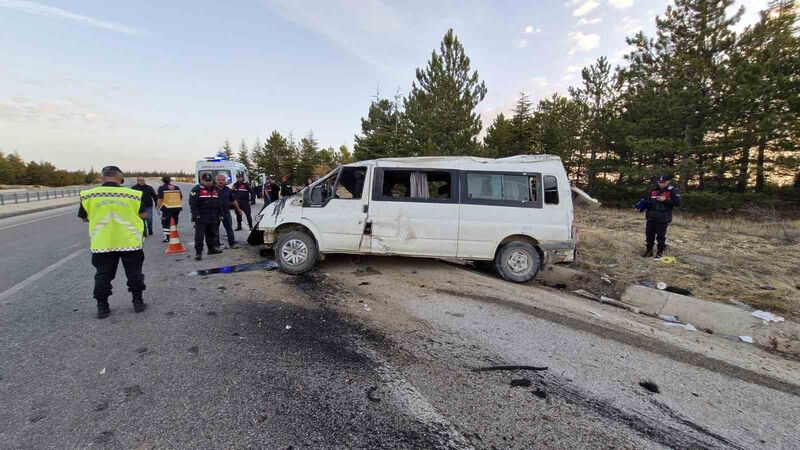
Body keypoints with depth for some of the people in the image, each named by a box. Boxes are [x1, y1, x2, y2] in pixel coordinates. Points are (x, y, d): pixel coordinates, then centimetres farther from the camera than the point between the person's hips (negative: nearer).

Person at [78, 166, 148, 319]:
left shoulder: (89, 195, -4)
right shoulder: (132, 194, -8)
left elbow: (84, 218, 7)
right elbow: (143, 215, 0)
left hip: (101, 244, 1)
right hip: (130, 242, -1)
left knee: (102, 276, 14)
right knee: (134, 273, 12)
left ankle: (102, 307, 18)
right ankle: (138, 302, 18)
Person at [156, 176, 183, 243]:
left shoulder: (161, 188, -3)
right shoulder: (176, 187, 10)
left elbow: (160, 199, -9)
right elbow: (181, 198, 14)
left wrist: (158, 208, -3)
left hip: (167, 208, -4)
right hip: (177, 207, 4)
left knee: (165, 223, 4)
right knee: (175, 222, 16)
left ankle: (167, 237, -1)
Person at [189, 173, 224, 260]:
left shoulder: (216, 190, 14)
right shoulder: (196, 190, -5)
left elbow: (219, 203, 19)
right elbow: (193, 203, -11)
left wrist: (220, 214, 13)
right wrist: (196, 215, -18)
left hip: (213, 218, 6)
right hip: (201, 218, -6)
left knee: (212, 234, 15)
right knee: (199, 236, -6)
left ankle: (212, 248, 27)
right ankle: (198, 252, -3)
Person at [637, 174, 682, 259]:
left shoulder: (673, 191, -5)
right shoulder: (652, 190, 8)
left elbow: (677, 202, -11)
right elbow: (645, 200, 17)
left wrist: (665, 200, -18)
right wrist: (641, 206, -1)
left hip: (663, 218, -5)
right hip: (651, 217, 5)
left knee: (661, 236, 5)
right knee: (649, 235, 10)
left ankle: (660, 252, 18)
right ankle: (648, 251, 22)